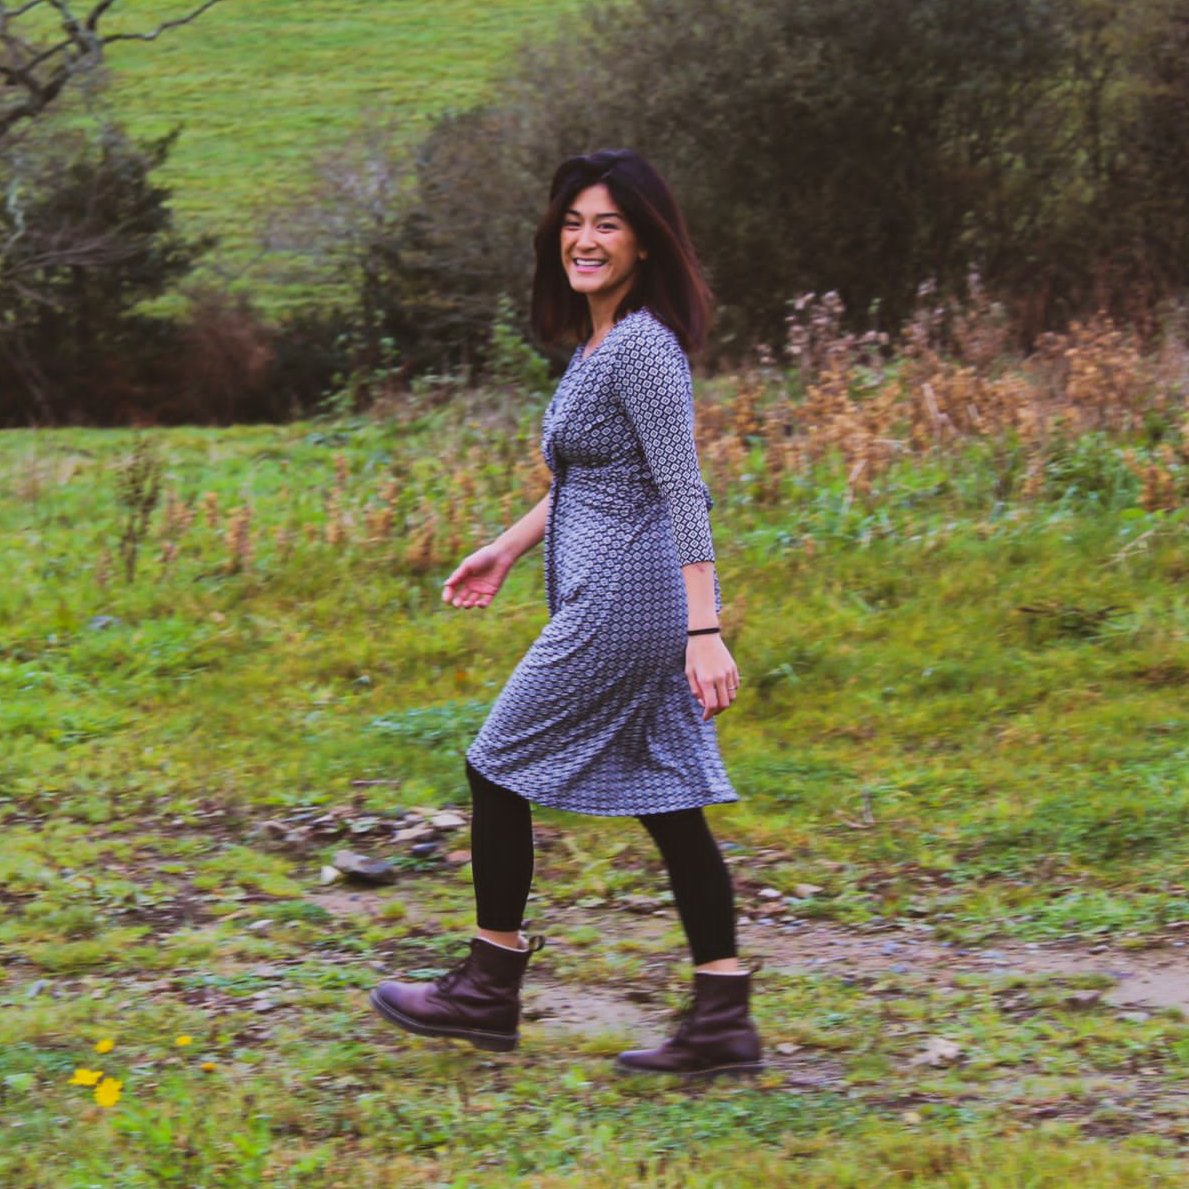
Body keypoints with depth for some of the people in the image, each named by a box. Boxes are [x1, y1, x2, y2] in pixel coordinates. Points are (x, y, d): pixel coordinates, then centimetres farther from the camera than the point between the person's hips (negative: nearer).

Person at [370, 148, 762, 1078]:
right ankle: (723, 1021, 8)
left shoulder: (642, 348, -15)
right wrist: (509, 548, 30)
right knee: (667, 801, 7)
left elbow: (684, 493, -21)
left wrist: (706, 632, -25)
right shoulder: (599, 341, 14)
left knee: (498, 769, 3)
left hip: (622, 601, -10)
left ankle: (489, 991, 14)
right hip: (625, 597, 10)